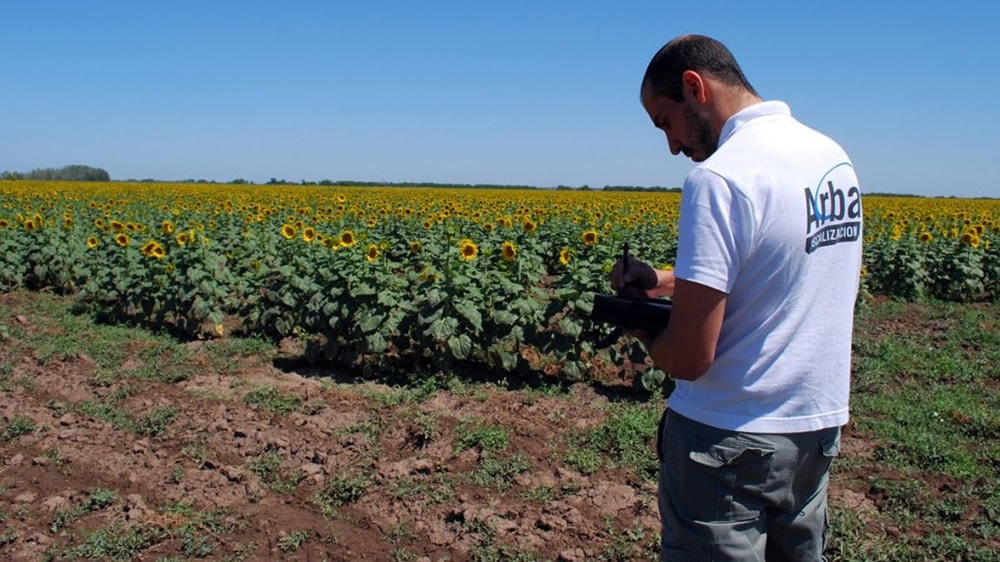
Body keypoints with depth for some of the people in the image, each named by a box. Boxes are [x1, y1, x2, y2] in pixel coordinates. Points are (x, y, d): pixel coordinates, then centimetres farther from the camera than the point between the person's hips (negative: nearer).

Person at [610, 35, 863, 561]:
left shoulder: (719, 177, -22)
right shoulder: (834, 156, 4)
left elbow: (689, 358, -24)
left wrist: (643, 330, -3)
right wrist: (665, 282, 7)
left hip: (730, 440, -8)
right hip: (819, 426, 8)